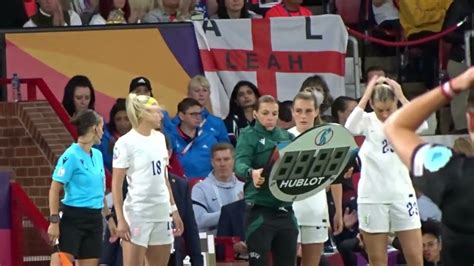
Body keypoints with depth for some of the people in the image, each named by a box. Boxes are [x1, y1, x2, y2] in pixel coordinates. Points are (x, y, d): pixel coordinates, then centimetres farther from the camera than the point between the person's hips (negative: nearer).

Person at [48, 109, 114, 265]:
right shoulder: (71, 156, -11)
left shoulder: (97, 155, 12)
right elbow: (54, 191, -12)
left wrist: (108, 217, 22)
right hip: (72, 218, -8)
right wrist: (54, 221, -18)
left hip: (94, 220, 8)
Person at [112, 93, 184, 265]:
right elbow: (116, 184, -10)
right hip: (137, 214, -7)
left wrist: (173, 209, 14)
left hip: (162, 213, 7)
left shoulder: (159, 138, 9)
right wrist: (120, 219, -16)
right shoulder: (126, 142, -10)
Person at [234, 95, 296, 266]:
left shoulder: (288, 137, 14)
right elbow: (240, 165, -18)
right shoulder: (249, 136, -2)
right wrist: (252, 173, -41)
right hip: (260, 211, -5)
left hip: (285, 211, 5)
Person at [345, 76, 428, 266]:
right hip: (372, 198, -1)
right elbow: (350, 128, -24)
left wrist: (401, 96, -17)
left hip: (402, 195, 1)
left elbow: (422, 125, -21)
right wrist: (366, 95, -19)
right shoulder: (367, 121, -3)